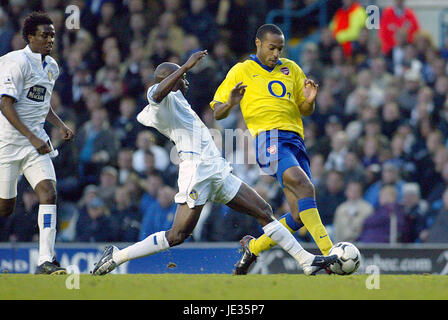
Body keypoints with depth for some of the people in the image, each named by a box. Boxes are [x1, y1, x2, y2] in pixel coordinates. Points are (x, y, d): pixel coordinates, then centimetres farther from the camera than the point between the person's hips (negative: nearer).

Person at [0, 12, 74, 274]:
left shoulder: (51, 67, 12)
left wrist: (61, 125, 10)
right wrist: (32, 138, -26)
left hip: (36, 141, 6)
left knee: (49, 193, -14)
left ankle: (46, 260, -17)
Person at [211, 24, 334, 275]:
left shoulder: (291, 69, 22)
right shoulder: (241, 72, 11)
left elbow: (306, 112, 26)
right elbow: (217, 113, 11)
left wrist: (309, 101, 2)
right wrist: (230, 104, -12)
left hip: (295, 138, 6)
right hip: (268, 137, -6)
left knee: (300, 215, -3)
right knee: (303, 184, -30)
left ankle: (254, 246, 18)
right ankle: (329, 251, -38)